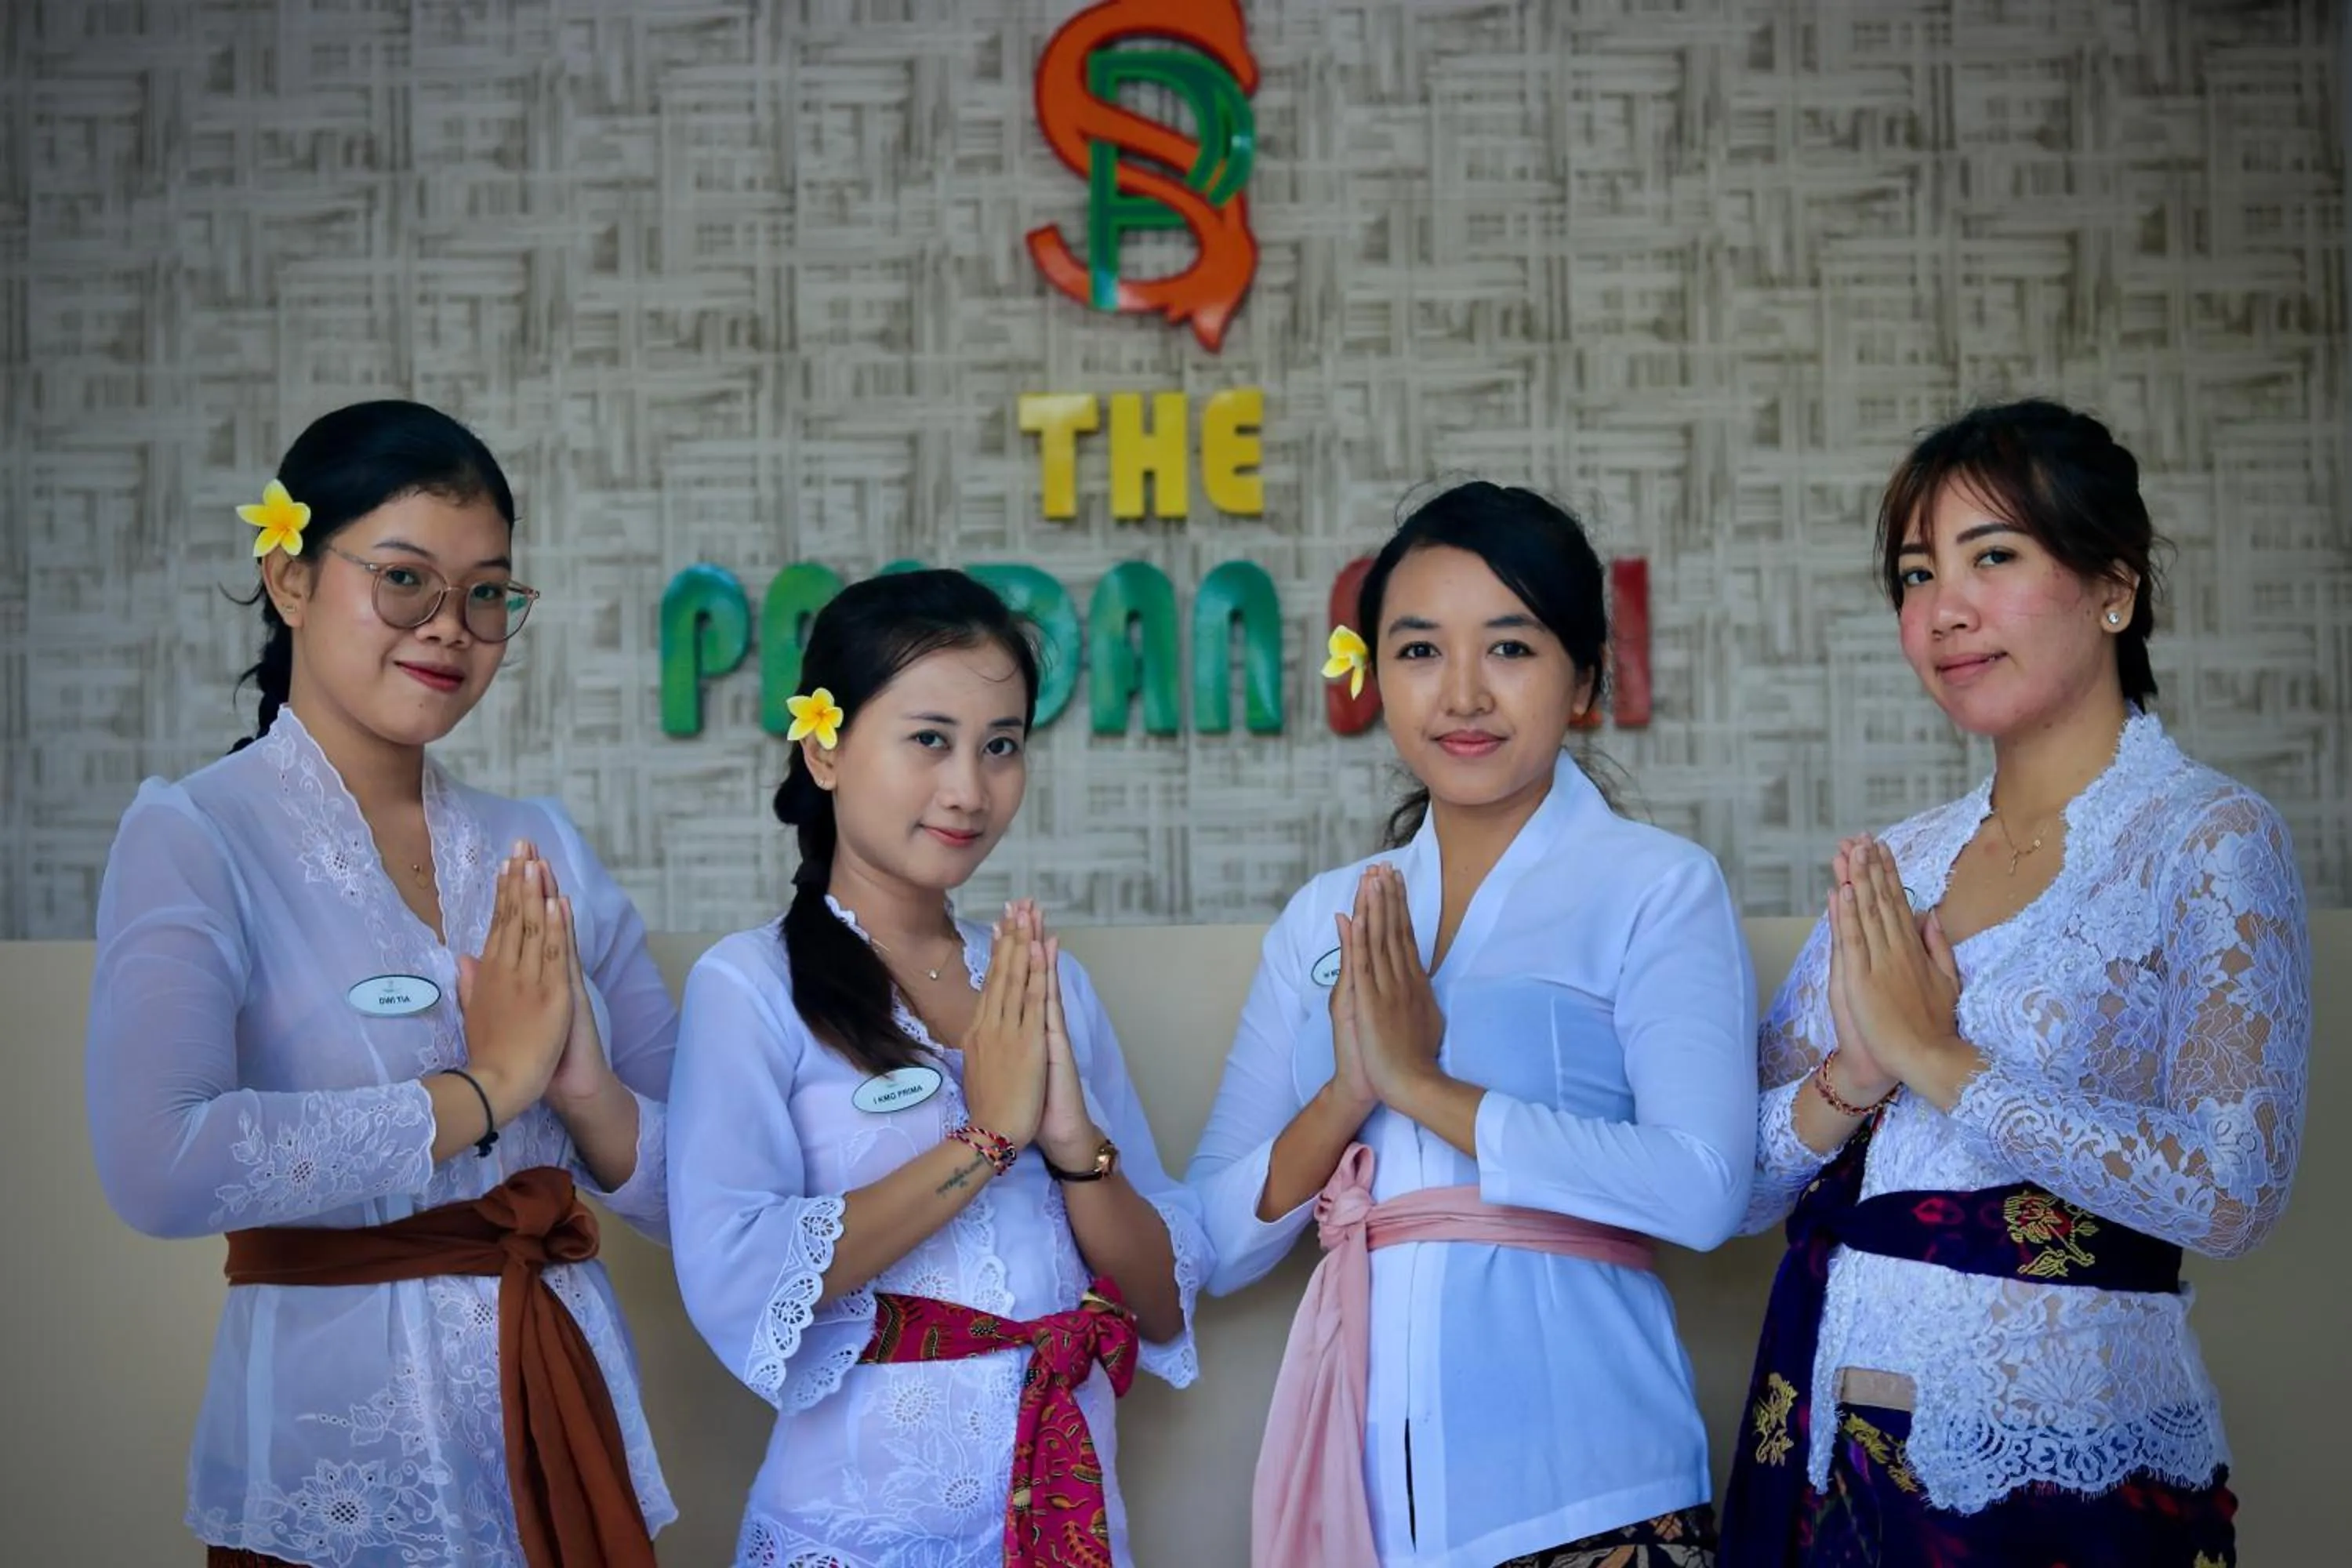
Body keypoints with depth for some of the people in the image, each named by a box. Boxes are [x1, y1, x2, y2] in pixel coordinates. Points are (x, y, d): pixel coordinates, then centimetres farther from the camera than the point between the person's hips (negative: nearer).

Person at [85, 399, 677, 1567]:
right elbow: (157, 1166, -25)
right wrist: (483, 1090, -16)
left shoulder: (546, 853, 6)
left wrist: (585, 1090, -14)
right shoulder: (193, 837, -7)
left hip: (572, 1421, 5)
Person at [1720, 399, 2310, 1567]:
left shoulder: (2207, 839, -7)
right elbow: (1738, 1182, 6)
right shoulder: (1892, 867, 8)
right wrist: (1851, 1082, -13)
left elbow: (2230, 1191, -19)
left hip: (2056, 1472, -5)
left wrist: (1935, 1058, -15)